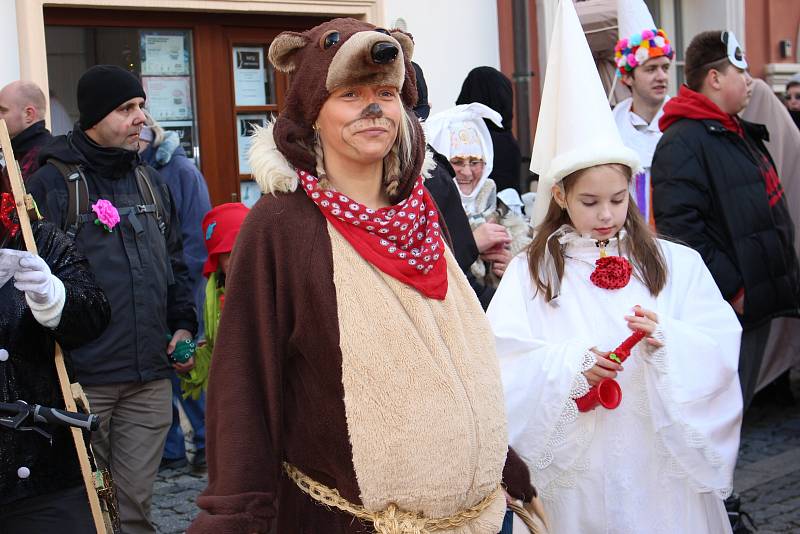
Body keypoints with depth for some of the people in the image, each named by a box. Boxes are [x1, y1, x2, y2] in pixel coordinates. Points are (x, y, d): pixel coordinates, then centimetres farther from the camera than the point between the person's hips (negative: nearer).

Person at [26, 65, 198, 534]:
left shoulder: (151, 182, 14)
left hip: (150, 378, 5)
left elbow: (175, 264, 23)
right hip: (80, 377, -4)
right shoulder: (52, 183, -5)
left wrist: (184, 325, 9)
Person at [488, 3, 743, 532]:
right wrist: (569, 365, -24)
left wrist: (668, 341, -24)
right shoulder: (532, 272, -1)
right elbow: (504, 366, -10)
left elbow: (721, 349, -6)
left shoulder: (676, 264, 1)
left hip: (662, 462, 1)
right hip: (580, 468, -1)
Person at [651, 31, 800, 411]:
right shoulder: (684, 141, -16)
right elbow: (679, 229, -25)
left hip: (756, 306, 10)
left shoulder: (740, 134, 17)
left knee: (737, 409, 18)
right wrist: (732, 290, -22)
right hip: (724, 310, -10)